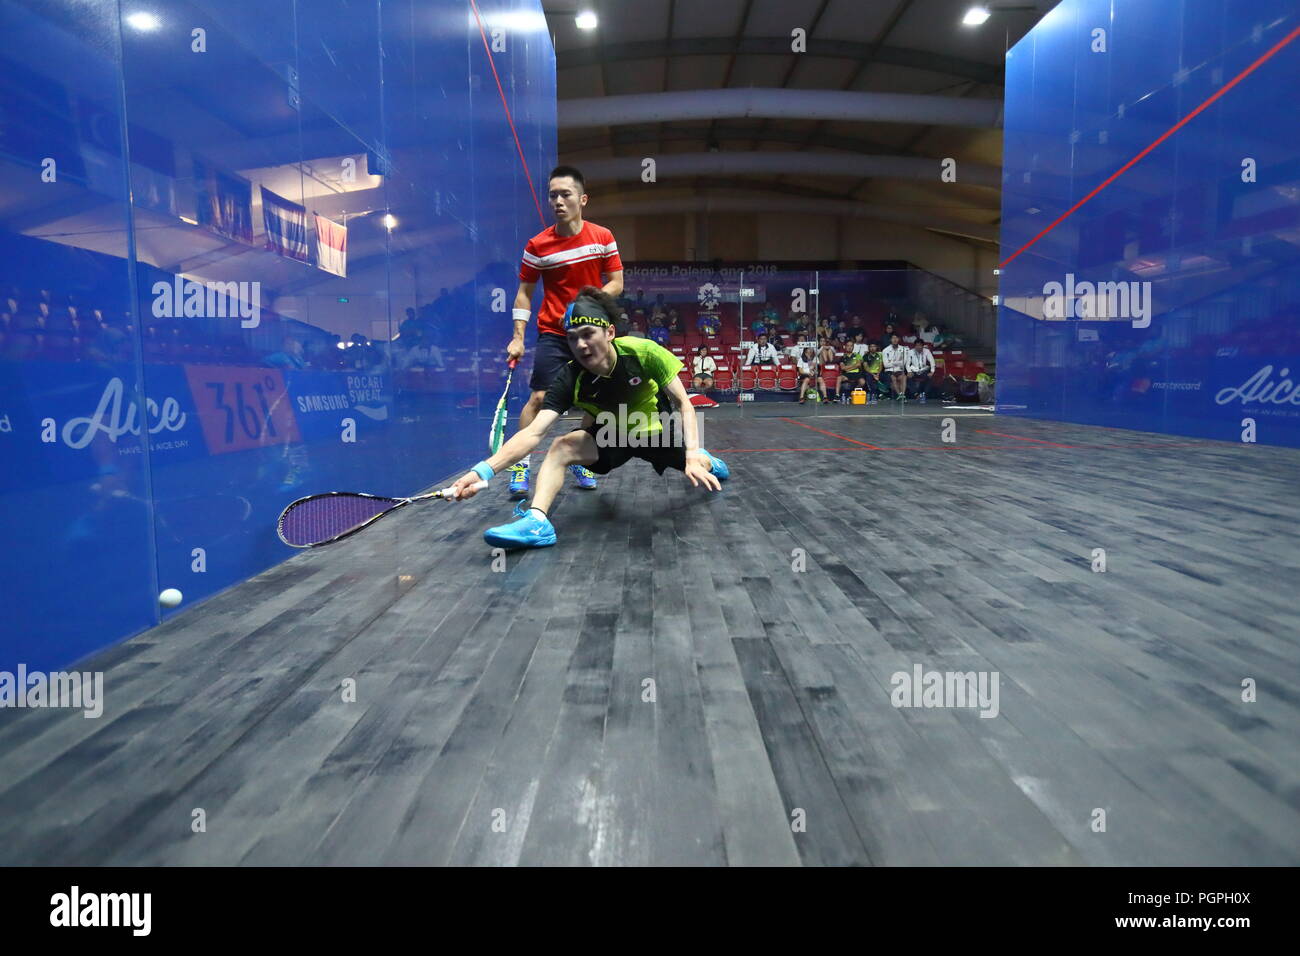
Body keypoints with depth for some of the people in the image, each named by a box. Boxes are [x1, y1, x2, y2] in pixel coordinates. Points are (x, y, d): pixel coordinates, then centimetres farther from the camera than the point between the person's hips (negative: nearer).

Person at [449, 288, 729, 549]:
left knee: (699, 475, -11)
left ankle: (708, 462, 27)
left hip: (658, 430, 1)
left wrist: (693, 457, -35)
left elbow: (683, 405, -21)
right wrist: (483, 471, -49)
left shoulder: (643, 352, -30)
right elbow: (533, 432, -34)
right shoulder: (570, 378, -26)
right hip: (611, 433, -1)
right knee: (561, 446, -24)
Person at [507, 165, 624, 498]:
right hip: (553, 333, -2)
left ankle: (581, 462, 23)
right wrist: (518, 338, -7)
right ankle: (519, 466, -5)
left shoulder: (603, 237, -2)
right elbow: (524, 292, 2)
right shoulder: (537, 245, -5)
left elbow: (616, 283, 1)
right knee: (539, 398, -13)